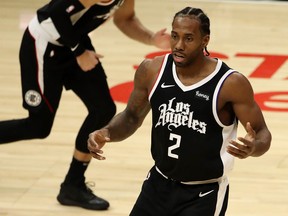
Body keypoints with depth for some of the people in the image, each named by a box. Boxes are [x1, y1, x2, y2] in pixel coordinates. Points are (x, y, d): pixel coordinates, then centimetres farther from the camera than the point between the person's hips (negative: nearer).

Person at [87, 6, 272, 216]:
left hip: (204, 193, -5)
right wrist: (107, 132, -11)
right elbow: (132, 117, 10)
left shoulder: (231, 83, -18)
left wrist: (253, 147, -34)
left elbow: (263, 133, -10)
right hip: (159, 183, 5)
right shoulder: (152, 71, -6)